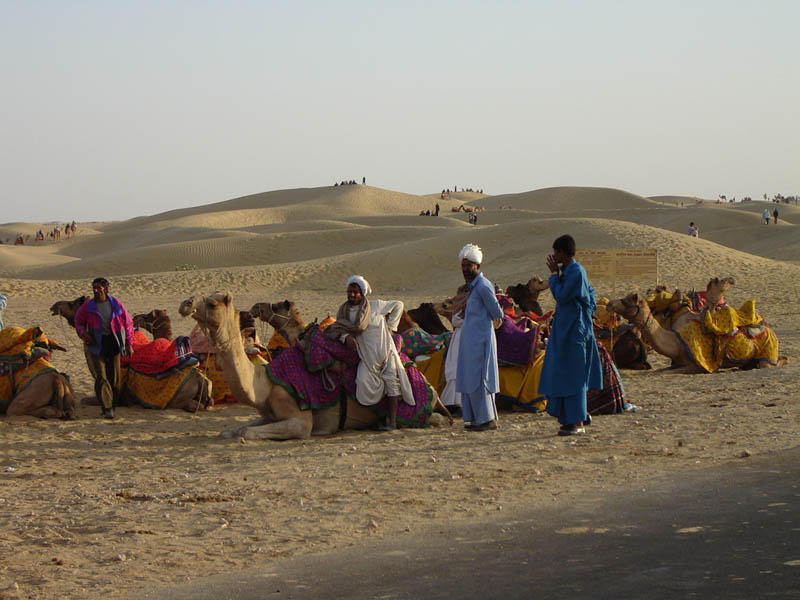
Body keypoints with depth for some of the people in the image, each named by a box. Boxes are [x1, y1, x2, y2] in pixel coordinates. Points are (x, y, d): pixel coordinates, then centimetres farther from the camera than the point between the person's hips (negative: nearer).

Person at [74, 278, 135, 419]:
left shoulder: (116, 304, 3)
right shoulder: (88, 306, 1)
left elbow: (128, 323, 11)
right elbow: (79, 322, 13)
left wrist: (128, 344, 9)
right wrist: (84, 334, -8)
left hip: (114, 343, 2)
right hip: (97, 344, -2)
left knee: (114, 377, 5)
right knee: (101, 377, -13)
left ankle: (112, 406, 18)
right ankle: (107, 408, -16)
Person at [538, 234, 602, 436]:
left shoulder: (576, 272, -15)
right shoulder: (568, 270, 14)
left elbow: (561, 296, -18)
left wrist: (555, 275, -10)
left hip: (574, 329, -10)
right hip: (564, 328, 10)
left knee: (573, 375, -8)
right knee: (563, 373, 10)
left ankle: (578, 423, -5)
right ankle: (570, 419, 14)